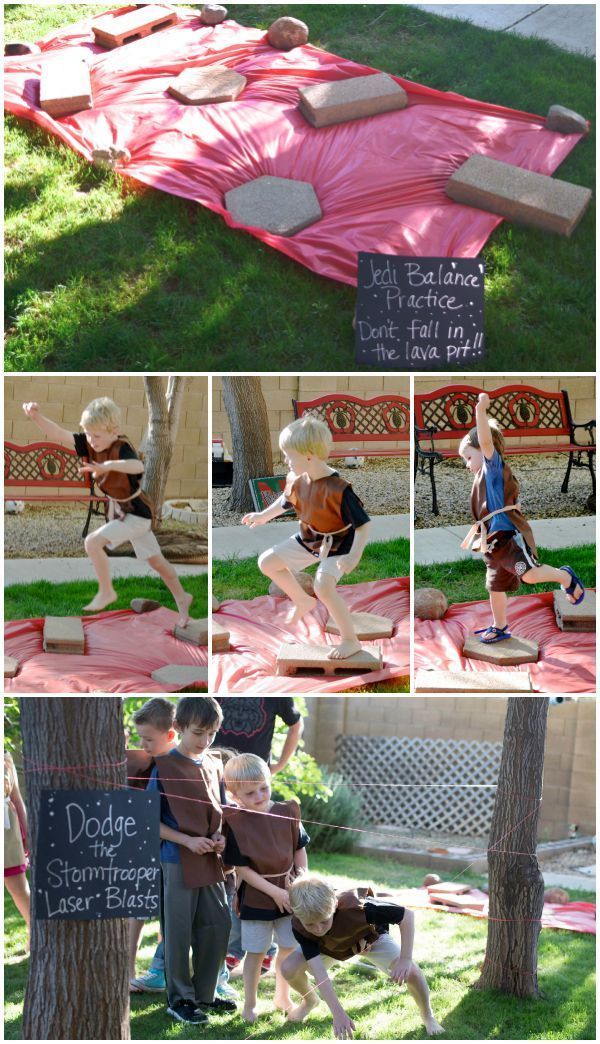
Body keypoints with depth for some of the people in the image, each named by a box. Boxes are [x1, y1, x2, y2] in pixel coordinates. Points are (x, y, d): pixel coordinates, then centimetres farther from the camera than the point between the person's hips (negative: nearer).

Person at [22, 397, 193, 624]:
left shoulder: (122, 448, -27)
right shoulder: (89, 444, -7)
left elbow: (138, 466, -50)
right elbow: (58, 434, -17)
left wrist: (108, 465, -66)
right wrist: (36, 417, -35)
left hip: (136, 513, -8)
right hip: (119, 511, 8)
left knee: (93, 542, -20)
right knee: (155, 561, 19)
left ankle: (106, 592, -3)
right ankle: (182, 599, 35)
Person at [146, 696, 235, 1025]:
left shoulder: (214, 766, 6)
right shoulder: (164, 767, -12)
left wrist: (220, 837, -5)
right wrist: (188, 841, -19)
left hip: (211, 860, 6)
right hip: (178, 861, -6)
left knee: (218, 925, 11)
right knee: (179, 932, 3)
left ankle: (204, 993, 25)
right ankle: (179, 999, 16)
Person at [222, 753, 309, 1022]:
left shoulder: (287, 812, -5)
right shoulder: (235, 823, -16)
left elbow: (300, 849, 6)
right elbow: (241, 868, -14)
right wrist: (274, 892, -16)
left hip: (289, 893, 4)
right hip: (256, 897, -3)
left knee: (288, 948, 14)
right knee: (256, 952, 6)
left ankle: (282, 997, 33)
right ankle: (250, 1004, 21)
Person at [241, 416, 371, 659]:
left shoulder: (338, 489, -33)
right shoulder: (296, 480, -11)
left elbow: (363, 525, -29)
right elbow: (286, 501, 14)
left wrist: (354, 555, -39)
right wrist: (263, 516, 23)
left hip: (337, 545, -8)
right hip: (308, 539, 8)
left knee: (323, 585, -31)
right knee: (267, 562, 9)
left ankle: (350, 641, -14)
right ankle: (303, 602, 30)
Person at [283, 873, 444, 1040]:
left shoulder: (353, 906, -44)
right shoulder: (299, 926, -36)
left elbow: (407, 915, -36)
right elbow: (318, 971, -36)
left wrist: (405, 960, -42)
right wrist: (338, 1013, -43)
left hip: (369, 938, -2)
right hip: (328, 947, 2)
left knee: (410, 972, -22)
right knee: (289, 968, -18)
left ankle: (427, 1015, 10)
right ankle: (309, 1001, 18)